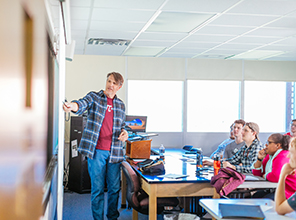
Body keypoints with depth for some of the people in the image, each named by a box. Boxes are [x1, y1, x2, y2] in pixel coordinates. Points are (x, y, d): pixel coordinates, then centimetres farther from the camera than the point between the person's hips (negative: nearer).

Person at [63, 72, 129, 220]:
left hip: (114, 152, 4)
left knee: (114, 188, 10)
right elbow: (82, 104, -21)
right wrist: (73, 106, -45)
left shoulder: (120, 105, 13)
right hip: (96, 151, -4)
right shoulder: (94, 97, 1)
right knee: (97, 188, 2)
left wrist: (124, 132, -1)